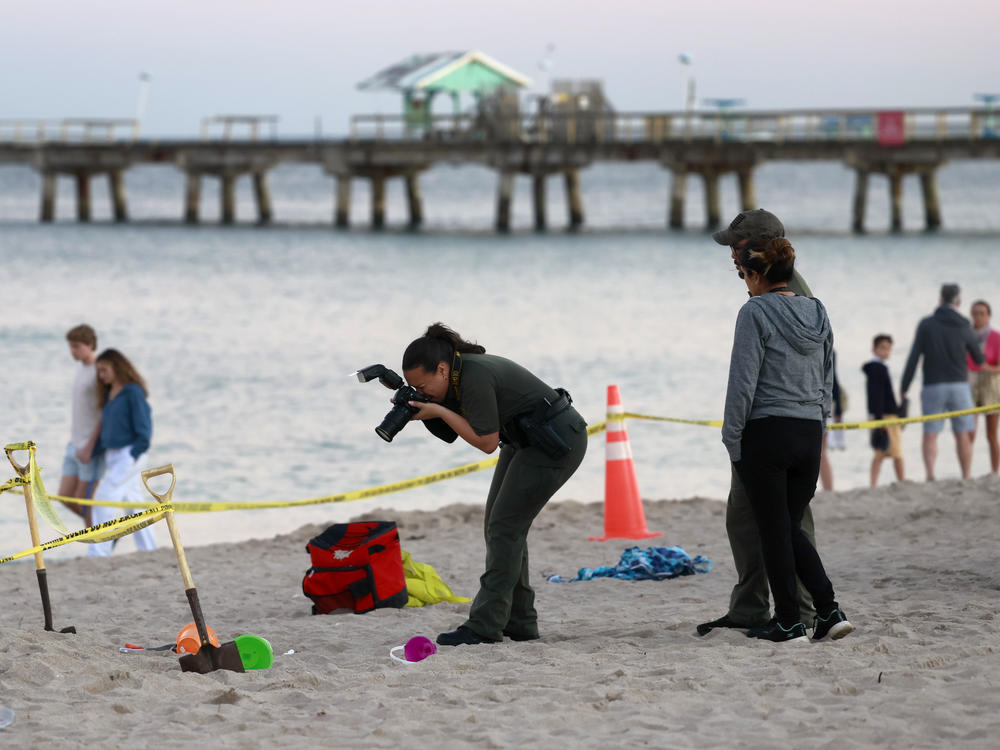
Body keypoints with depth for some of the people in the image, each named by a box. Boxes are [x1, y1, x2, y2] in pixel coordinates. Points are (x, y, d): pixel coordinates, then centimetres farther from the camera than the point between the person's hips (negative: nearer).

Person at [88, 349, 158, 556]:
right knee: (134, 503, 9)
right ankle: (149, 551, 13)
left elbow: (144, 426, -13)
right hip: (113, 457, 9)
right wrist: (98, 449, 7)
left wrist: (135, 454, -16)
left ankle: (98, 553, -15)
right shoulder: (109, 394, 15)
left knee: (105, 499, -14)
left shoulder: (133, 392, -10)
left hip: (129, 455, -9)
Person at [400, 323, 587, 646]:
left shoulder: (475, 376, -28)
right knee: (498, 526, 8)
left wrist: (439, 411, -22)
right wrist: (420, 411, -7)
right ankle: (519, 622, 12)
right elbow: (453, 433, 9)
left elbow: (486, 442, -24)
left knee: (505, 526, -12)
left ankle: (485, 625, -13)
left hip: (556, 443, -10)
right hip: (525, 443, 10)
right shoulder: (460, 372, 0)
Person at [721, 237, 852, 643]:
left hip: (766, 432, -6)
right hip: (811, 435, 6)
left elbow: (743, 382, -13)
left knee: (775, 532, 2)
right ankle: (829, 609, 2)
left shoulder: (755, 312, -10)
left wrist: (732, 441, -7)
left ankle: (789, 622, 4)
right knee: (792, 528, 15)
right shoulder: (818, 313, 10)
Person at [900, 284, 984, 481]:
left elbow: (913, 357, -6)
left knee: (930, 435, -1)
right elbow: (979, 360, 11)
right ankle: (966, 478, 9)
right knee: (963, 436, 9)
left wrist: (904, 388, -1)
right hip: (959, 385, 1)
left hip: (933, 387, -1)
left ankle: (930, 473, -23)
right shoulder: (964, 328, -1)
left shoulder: (926, 324, -2)